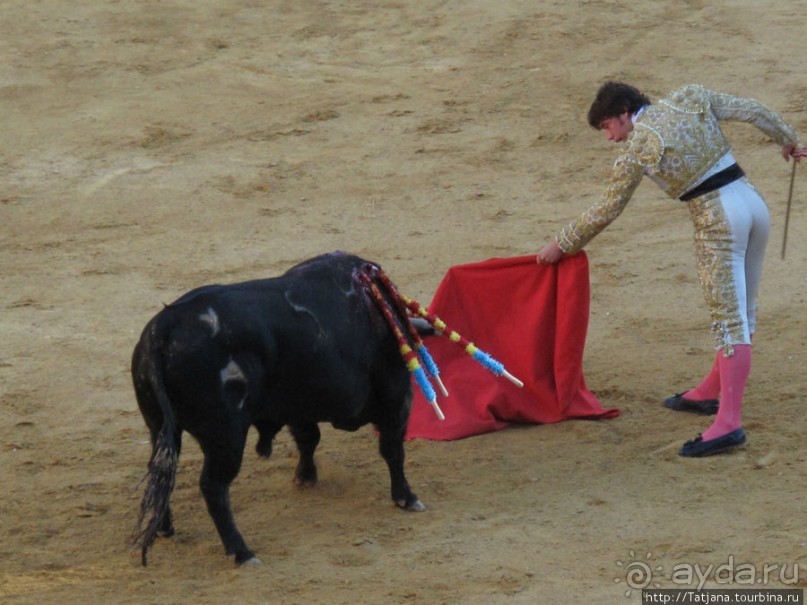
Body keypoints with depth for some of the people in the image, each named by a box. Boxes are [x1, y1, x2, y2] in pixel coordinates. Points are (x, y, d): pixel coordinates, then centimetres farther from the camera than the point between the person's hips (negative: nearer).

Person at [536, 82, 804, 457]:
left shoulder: (638, 149, -6)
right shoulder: (692, 99, 9)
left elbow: (606, 211, 1)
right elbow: (753, 111, 13)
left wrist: (561, 245, 12)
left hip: (718, 222, -7)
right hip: (754, 203, 7)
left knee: (730, 320, -11)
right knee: (741, 312, 16)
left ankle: (728, 421, -16)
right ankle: (711, 393, 33)